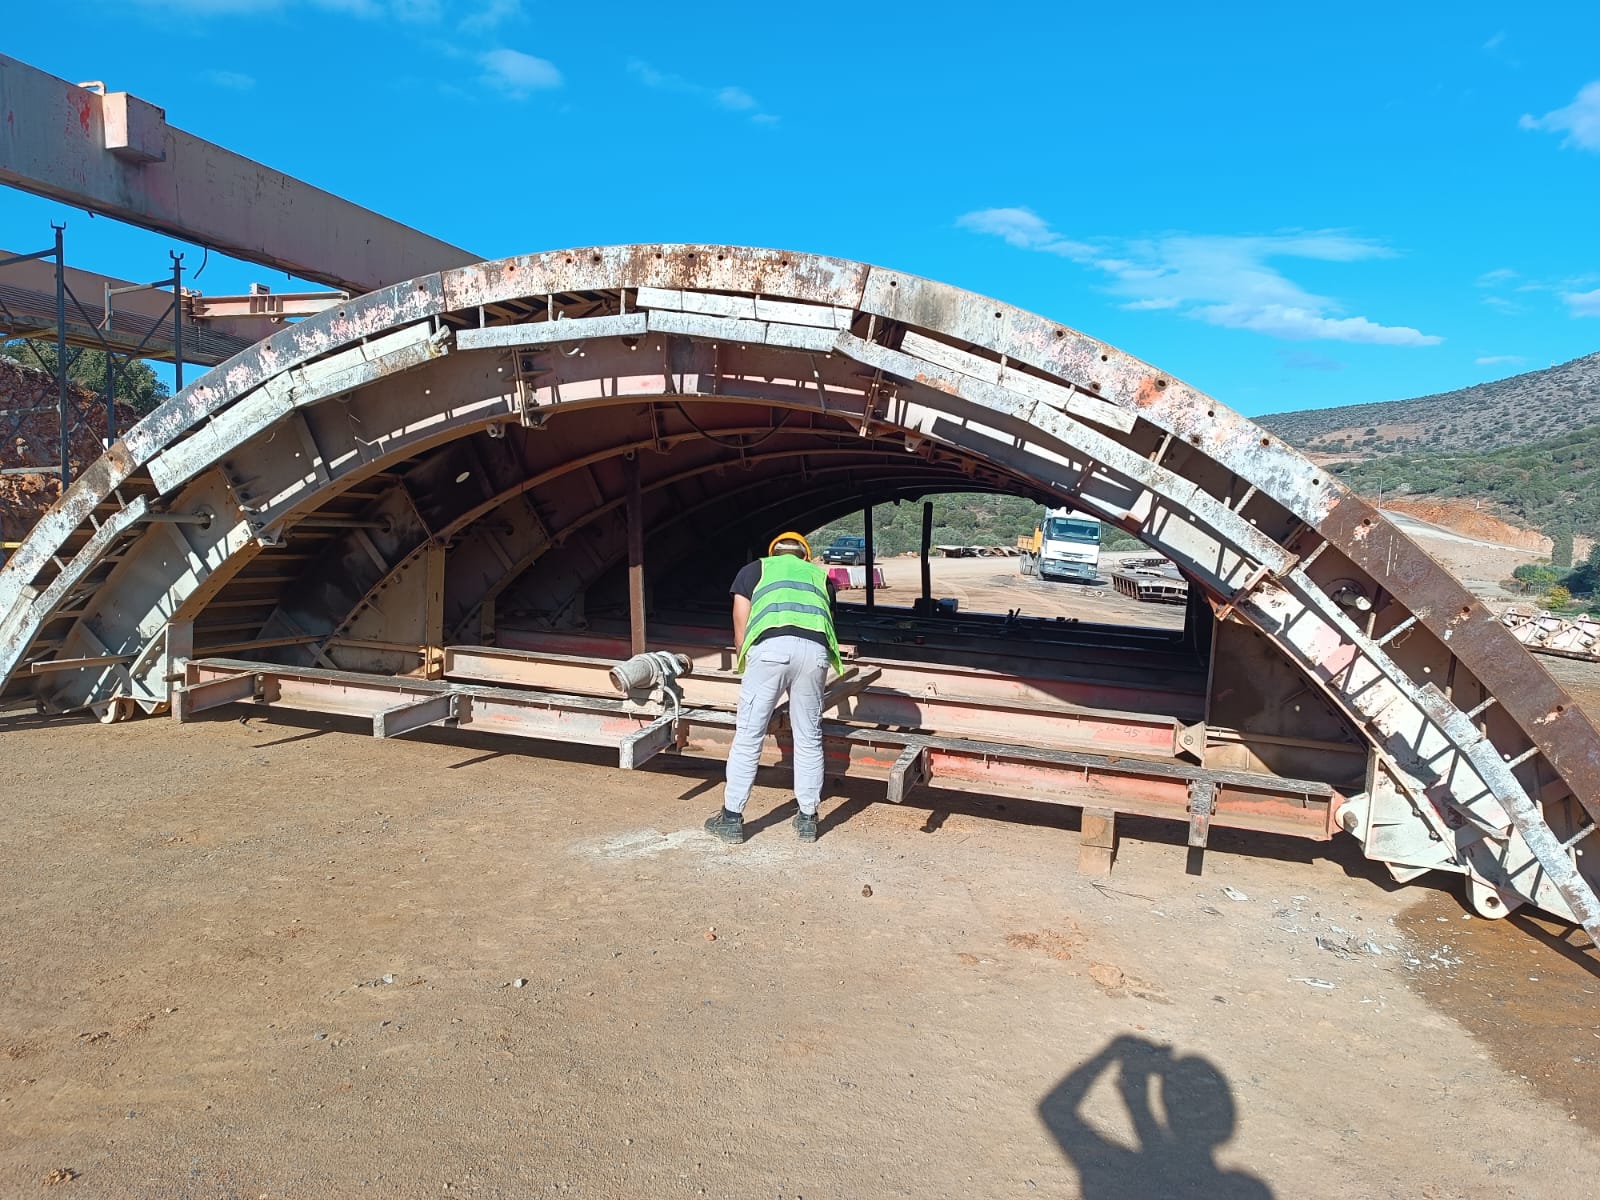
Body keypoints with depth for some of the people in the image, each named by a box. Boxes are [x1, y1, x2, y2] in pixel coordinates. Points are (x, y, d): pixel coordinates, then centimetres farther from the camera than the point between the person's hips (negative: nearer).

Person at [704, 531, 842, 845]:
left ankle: (731, 818, 17)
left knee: (748, 736, 9)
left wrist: (748, 664, 40)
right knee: (809, 739, 15)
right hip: (814, 651, 2)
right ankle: (807, 819, 25)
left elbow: (740, 628, 24)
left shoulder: (754, 569, 28)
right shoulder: (820, 575, 35)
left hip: (770, 646, -2)